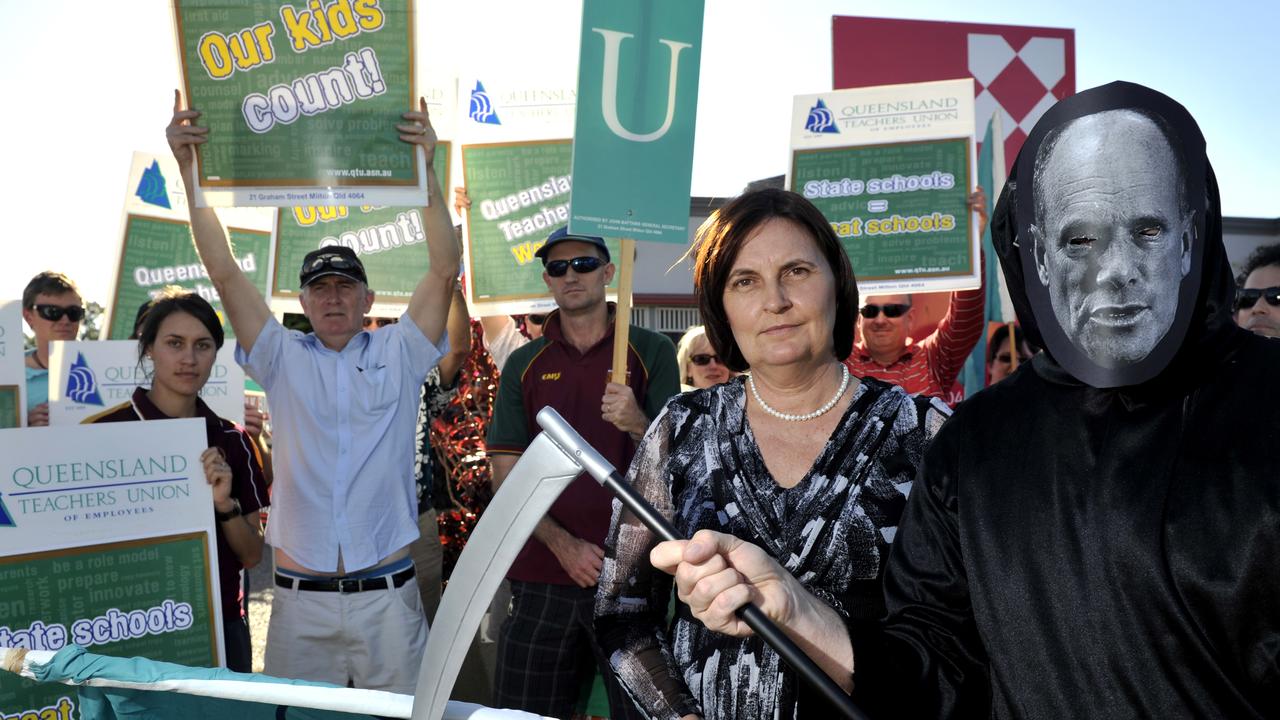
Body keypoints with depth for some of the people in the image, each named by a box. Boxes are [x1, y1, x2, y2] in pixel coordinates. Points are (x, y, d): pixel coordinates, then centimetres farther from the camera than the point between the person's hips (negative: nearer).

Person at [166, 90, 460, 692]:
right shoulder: (283, 359, 7)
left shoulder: (399, 353, 4)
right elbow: (224, 272, 1)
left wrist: (425, 167, -14)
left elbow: (444, 269, -6)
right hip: (299, 600, 1)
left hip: (387, 596, -1)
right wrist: (189, 169, -5)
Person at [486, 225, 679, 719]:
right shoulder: (524, 365, 7)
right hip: (542, 578, 2)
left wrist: (636, 423, -23)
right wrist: (563, 545, -10)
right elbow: (506, 474, 2)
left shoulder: (651, 352, 1)